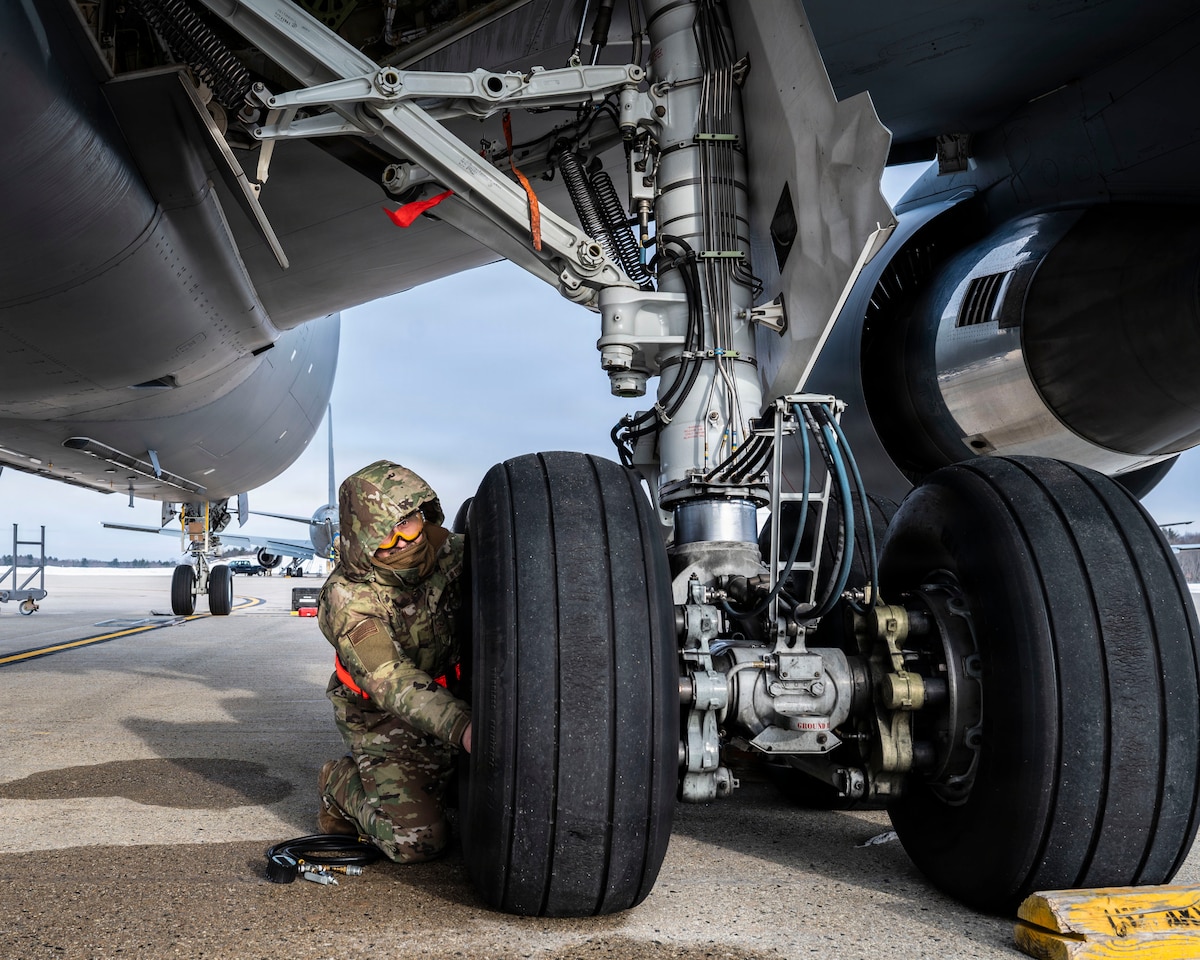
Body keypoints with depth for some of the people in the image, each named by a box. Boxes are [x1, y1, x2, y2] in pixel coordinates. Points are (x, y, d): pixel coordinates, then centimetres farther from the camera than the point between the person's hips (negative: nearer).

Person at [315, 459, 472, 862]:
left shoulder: (449, 550, -11)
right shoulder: (347, 597, -26)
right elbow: (390, 679, -36)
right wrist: (461, 727, -50)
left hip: (451, 703, 5)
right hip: (383, 720, -5)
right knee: (416, 840, -14)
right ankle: (341, 783, 14)